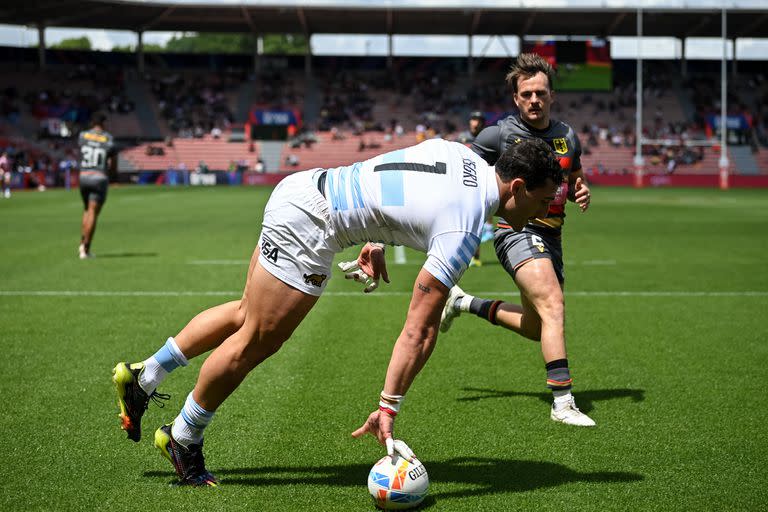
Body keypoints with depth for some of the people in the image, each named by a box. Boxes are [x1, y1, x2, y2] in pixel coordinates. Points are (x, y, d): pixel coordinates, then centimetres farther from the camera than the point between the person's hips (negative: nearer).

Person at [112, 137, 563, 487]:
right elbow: (420, 329, -24)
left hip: (303, 187, 9)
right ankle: (182, 438, 20)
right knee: (256, 343, 3)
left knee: (247, 315, 20)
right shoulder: (464, 231, -21)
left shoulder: (463, 153, 2)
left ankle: (142, 377, 30)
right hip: (309, 224, -9)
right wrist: (388, 407, -23)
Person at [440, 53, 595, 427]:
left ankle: (464, 303, 35)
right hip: (517, 230, -7)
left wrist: (580, 193, 0)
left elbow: (574, 180, 23)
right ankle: (563, 402, -29)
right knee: (553, 305, -27)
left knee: (536, 328, 15)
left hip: (550, 236, 7)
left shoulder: (567, 137, 9)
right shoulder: (499, 134, -6)